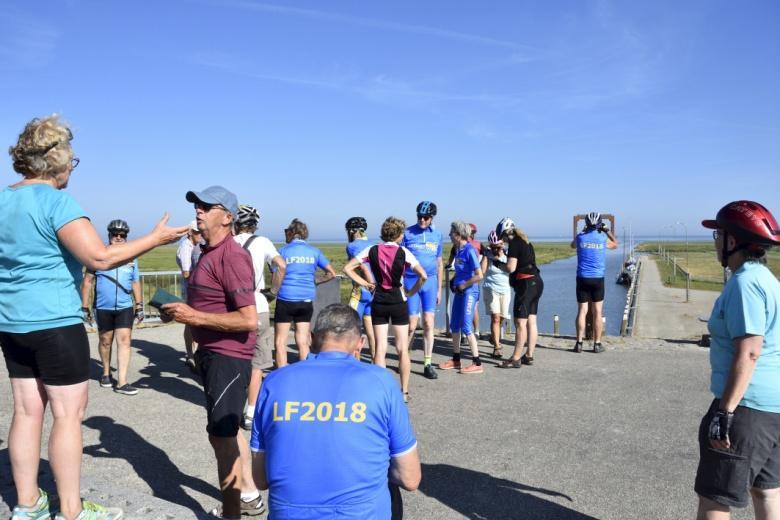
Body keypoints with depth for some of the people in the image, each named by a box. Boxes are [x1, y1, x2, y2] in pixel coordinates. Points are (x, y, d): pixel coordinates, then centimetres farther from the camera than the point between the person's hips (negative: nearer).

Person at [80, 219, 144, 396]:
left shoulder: (131, 258, 7)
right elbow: (87, 281, 0)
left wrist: (139, 306, 13)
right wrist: (85, 307, -2)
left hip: (125, 308, 1)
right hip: (103, 308, -1)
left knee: (124, 341, -5)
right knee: (105, 341, 13)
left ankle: (121, 382, -3)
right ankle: (106, 373, 35)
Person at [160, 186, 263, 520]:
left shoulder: (231, 256, -20)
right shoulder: (209, 253, 12)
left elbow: (248, 319, -25)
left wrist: (194, 317, -23)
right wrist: (181, 311, 6)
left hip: (228, 357, -11)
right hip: (213, 353, 11)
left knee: (221, 435, -1)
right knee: (227, 429, 21)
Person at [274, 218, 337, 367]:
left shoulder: (283, 251, -2)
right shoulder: (314, 252, 6)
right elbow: (332, 273, 4)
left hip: (286, 300, -3)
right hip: (307, 301, 3)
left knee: (280, 342, 7)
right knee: (303, 341, 11)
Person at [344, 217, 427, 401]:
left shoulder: (372, 250, -2)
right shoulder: (403, 252, -9)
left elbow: (347, 268, -3)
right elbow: (423, 276, -15)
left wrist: (365, 283, 1)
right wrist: (411, 292, -2)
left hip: (378, 302, 2)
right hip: (398, 302, -2)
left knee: (380, 348, 7)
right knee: (402, 349, 8)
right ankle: (404, 392, 14)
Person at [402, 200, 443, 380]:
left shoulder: (437, 235, 8)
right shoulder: (408, 233, -1)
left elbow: (439, 263, 15)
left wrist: (439, 289, 13)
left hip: (430, 282, 3)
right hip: (411, 281, -2)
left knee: (428, 324, 0)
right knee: (411, 325, -1)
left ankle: (427, 364, 7)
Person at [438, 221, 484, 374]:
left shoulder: (470, 250, -17)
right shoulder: (458, 250, 9)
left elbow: (479, 275, -21)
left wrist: (463, 285, -13)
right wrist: (454, 282, 8)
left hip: (469, 292, -9)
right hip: (460, 292, 9)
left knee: (466, 327, -8)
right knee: (454, 326, 13)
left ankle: (477, 363, 0)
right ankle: (456, 360, 25)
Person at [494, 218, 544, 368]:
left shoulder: (514, 243, -10)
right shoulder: (526, 242, 18)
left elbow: (511, 267, -16)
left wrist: (498, 264, 1)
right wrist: (505, 258, 16)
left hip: (526, 283, -10)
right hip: (536, 282, 10)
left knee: (520, 323, -7)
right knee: (531, 322, 11)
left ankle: (516, 359, -4)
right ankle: (529, 356, 17)